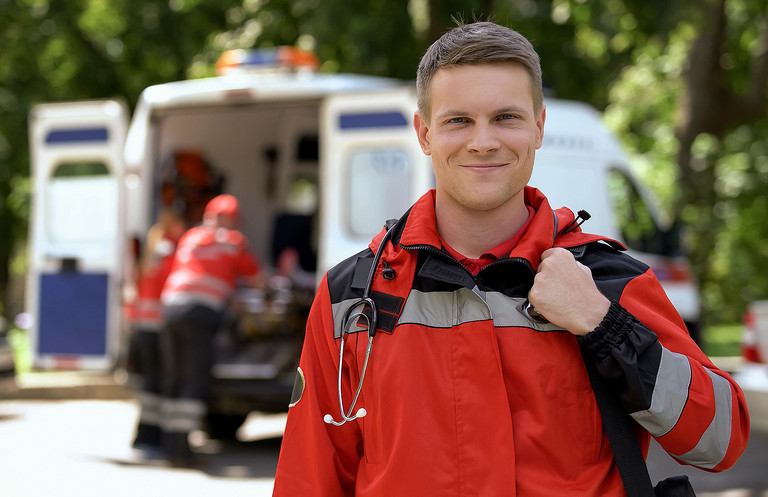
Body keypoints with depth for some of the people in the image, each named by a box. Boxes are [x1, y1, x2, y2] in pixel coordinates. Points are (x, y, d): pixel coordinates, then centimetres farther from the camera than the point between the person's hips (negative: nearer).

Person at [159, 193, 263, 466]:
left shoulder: (190, 236, 23)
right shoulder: (233, 241, 9)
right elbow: (258, 280, 16)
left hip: (171, 305, 5)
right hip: (201, 312, -5)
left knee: (175, 380, 13)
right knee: (196, 381, -5)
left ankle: (171, 443, 11)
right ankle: (181, 446, -13)